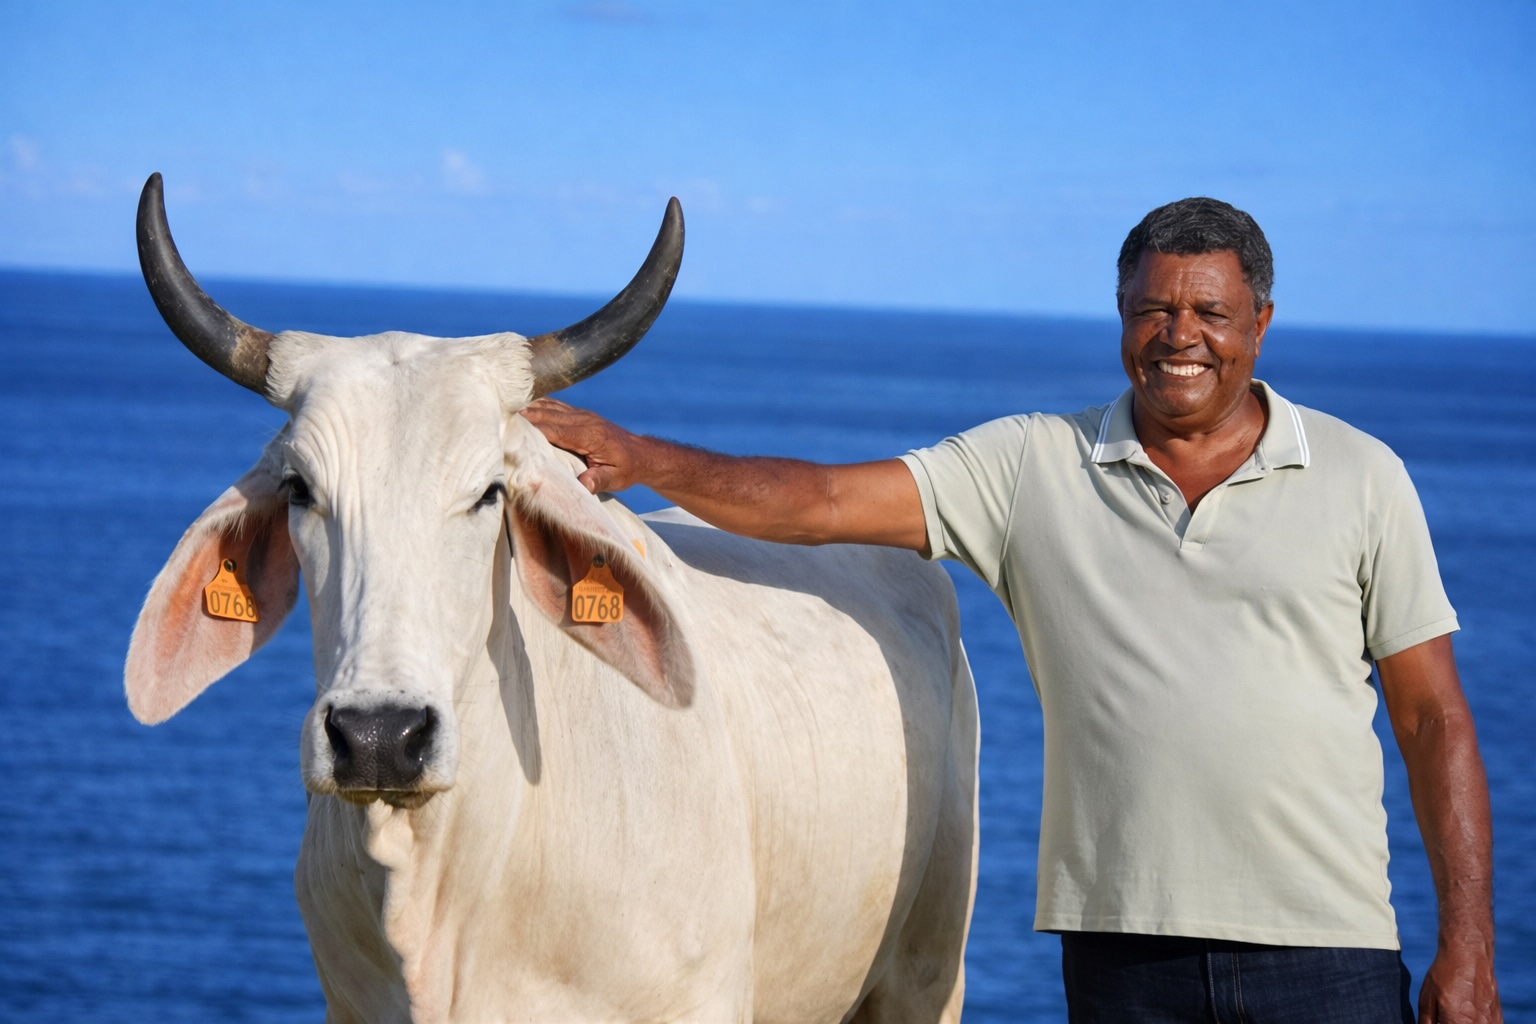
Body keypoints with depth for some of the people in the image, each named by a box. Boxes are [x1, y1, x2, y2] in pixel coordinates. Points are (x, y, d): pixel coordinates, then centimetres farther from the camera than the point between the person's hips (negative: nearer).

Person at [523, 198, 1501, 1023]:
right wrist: (641, 458, -17)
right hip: (1121, 944, 1)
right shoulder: (1036, 466, 5)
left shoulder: (1361, 477, 5)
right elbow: (824, 501, -2)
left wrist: (1469, 945, -1)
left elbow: (1435, 719, 5)